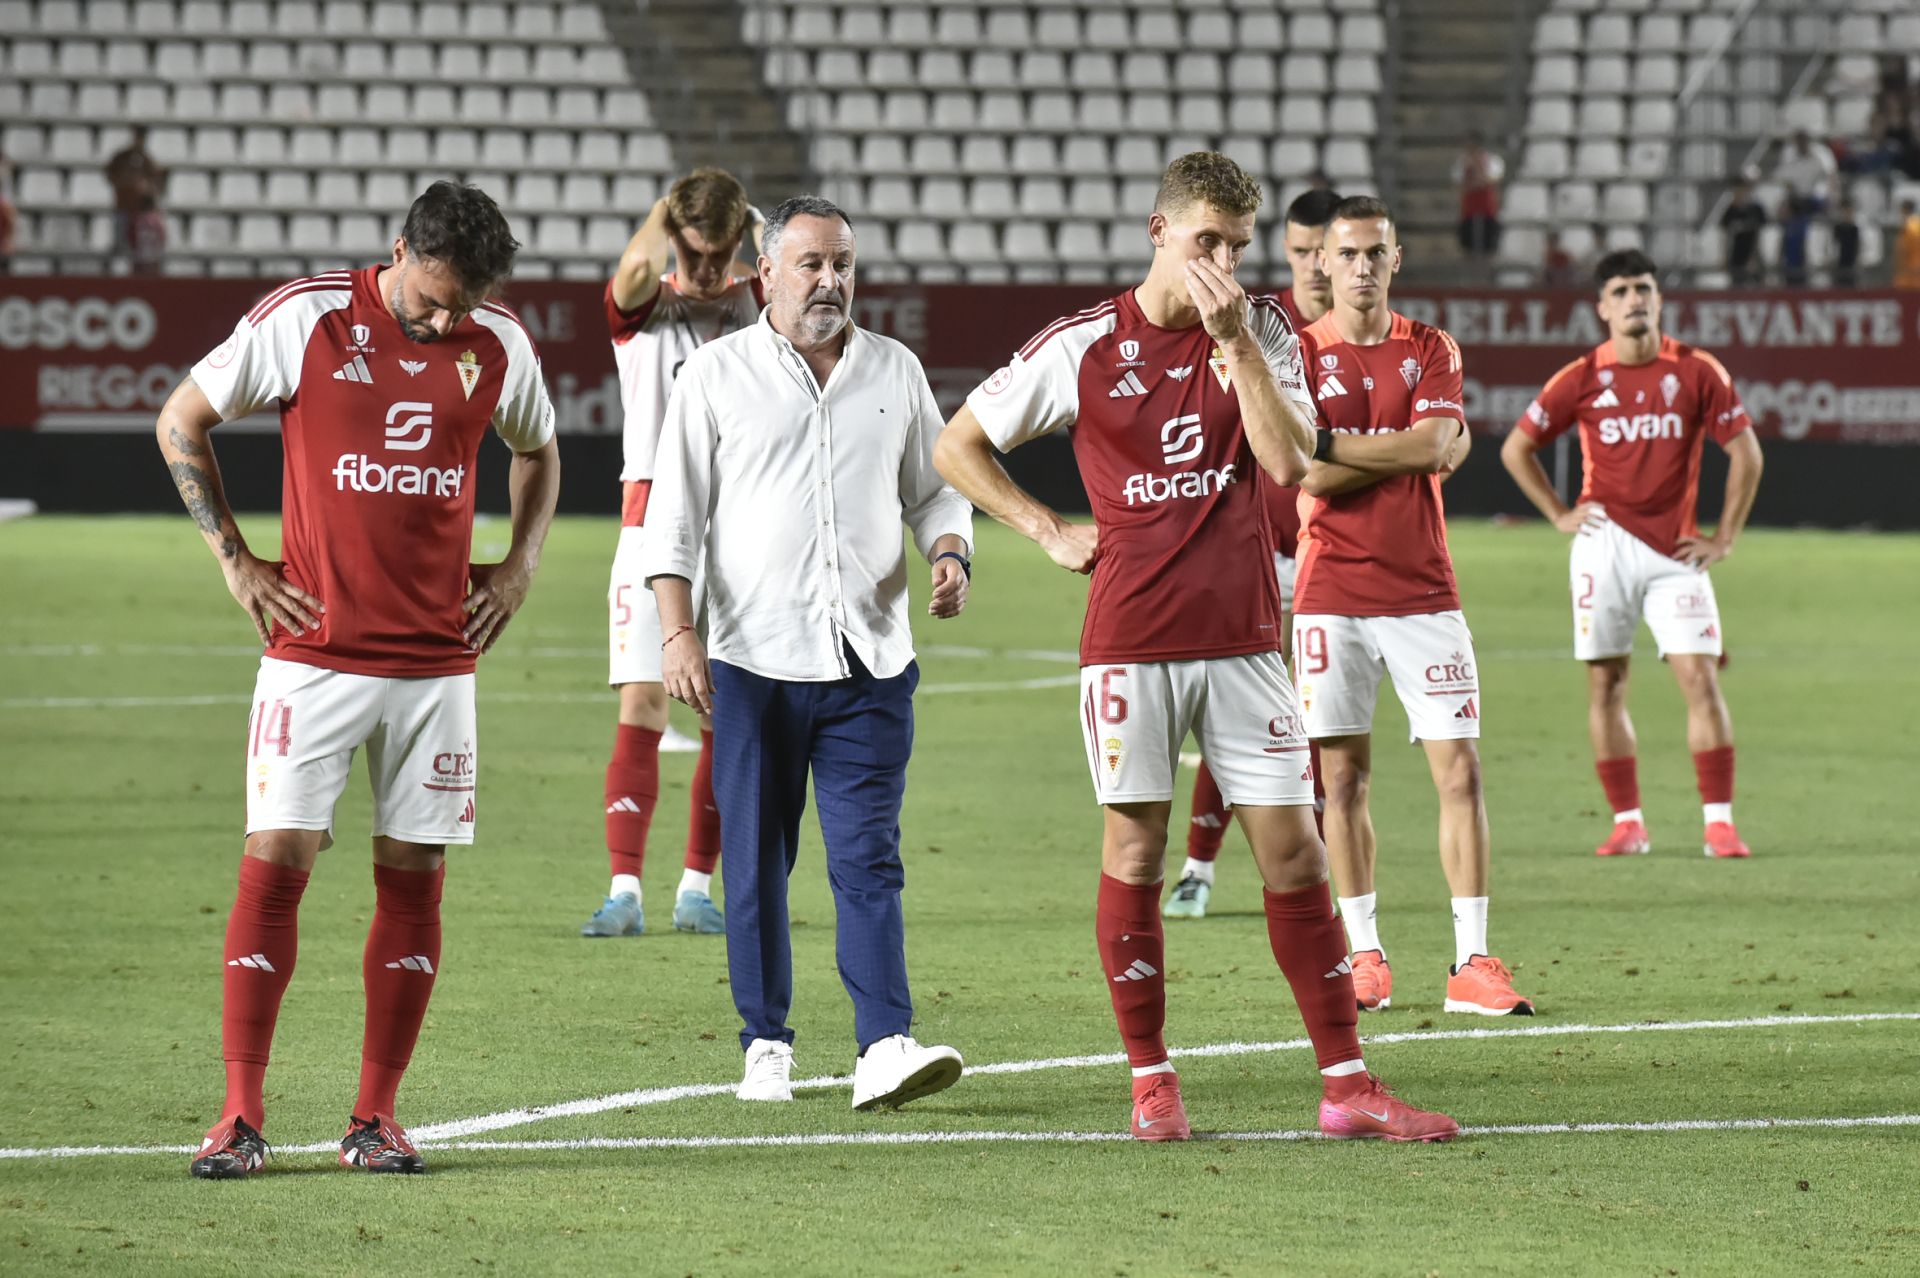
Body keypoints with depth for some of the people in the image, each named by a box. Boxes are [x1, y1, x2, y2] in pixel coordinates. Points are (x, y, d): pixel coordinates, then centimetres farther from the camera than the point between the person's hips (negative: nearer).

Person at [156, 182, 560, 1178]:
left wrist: (519, 565, 12)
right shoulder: (303, 320, -7)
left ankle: (375, 1115, 10)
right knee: (275, 861, -8)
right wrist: (235, 560, 1)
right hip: (315, 651, -3)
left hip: (437, 662, 3)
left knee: (414, 875, 2)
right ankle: (240, 1114, -4)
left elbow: (537, 452, 25)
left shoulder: (500, 346, 3)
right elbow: (181, 422, 5)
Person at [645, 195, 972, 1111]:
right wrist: (678, 633, -7)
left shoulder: (896, 373, 12)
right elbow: (674, 515, 2)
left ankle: (885, 1048, -14)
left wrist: (949, 555, -2)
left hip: (870, 659, 1)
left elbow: (934, 489, 20)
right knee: (756, 862, 3)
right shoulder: (717, 374, 4)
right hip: (753, 659, -1)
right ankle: (766, 1046, 12)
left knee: (868, 857, -7)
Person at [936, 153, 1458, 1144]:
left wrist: (1235, 340, -13)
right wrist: (1050, 533, 1)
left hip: (1242, 635, 2)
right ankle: (1151, 1080, 10)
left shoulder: (1263, 333, 5)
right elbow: (957, 445, 9)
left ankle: (1346, 1087, 4)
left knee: (1292, 848, 0)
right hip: (1129, 640, -2)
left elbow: (1288, 462, -9)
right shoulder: (1082, 346, 0)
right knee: (1133, 851, 0)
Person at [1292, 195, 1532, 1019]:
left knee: (1459, 768, -5)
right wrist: (1406, 450, -9)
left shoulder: (1430, 351, 8)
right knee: (1343, 774, 1)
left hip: (1422, 590, 1)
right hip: (1332, 597, -1)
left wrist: (1332, 442, -9)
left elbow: (1437, 444, -10)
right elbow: (1310, 478, -10)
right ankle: (1365, 957, 10)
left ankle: (1473, 960, -3)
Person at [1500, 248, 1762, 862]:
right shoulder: (1582, 379, 1)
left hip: (1675, 550, -1)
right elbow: (1515, 449, 11)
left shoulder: (1697, 372, 1)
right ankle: (1627, 822, 8)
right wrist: (1560, 515, 5)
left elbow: (1746, 452, 6)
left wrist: (1724, 538, 3)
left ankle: (1720, 822, -8)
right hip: (1606, 545, 1)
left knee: (1700, 678, -9)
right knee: (1605, 684, 1)